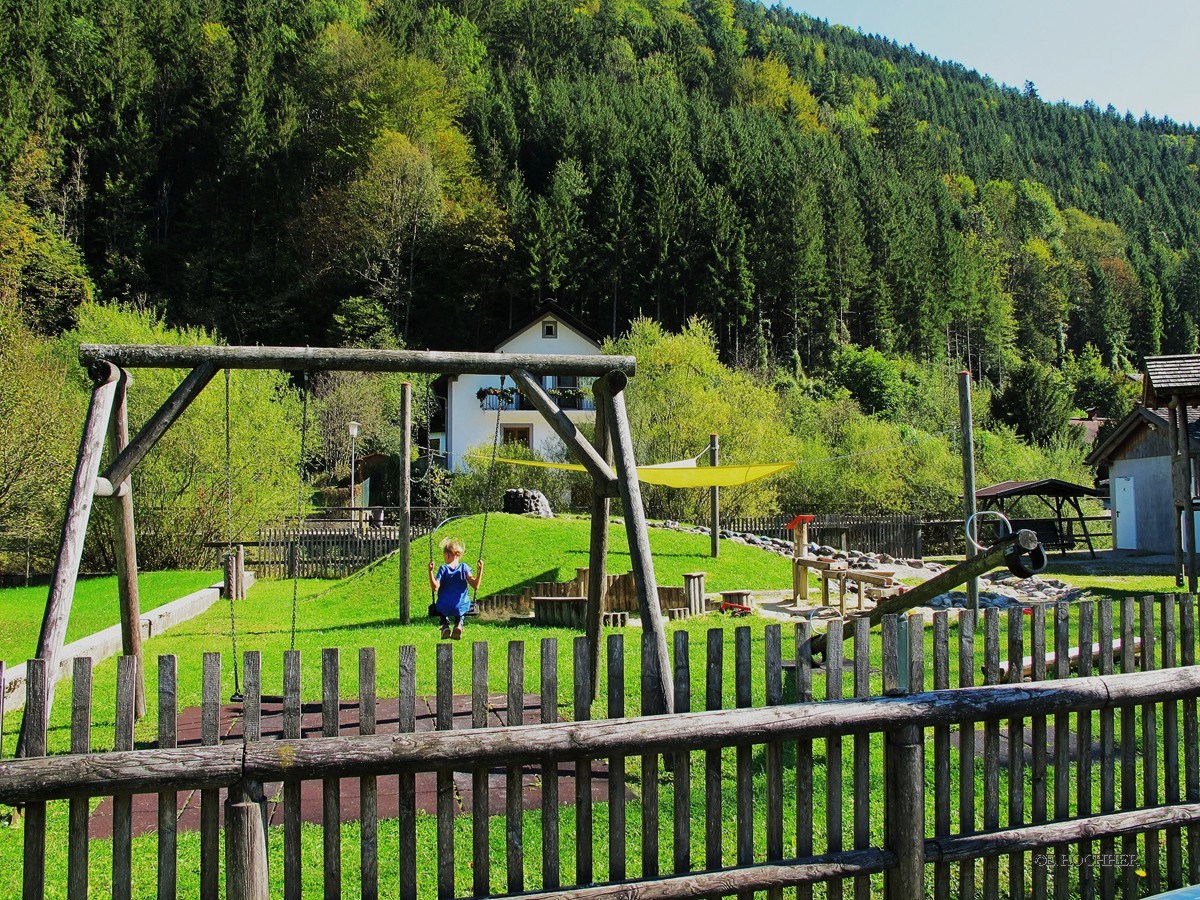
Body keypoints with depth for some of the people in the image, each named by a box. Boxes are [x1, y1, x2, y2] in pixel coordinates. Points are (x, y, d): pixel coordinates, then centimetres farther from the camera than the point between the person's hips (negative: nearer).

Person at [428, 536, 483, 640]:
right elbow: (475, 586, -9)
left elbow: (435, 587, -15)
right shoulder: (464, 567, -3)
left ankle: (445, 624, 14)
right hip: (462, 607, 1)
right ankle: (459, 623, 14)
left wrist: (430, 571, -16)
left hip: (444, 608, -1)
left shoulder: (443, 568, -8)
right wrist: (480, 570, -6)